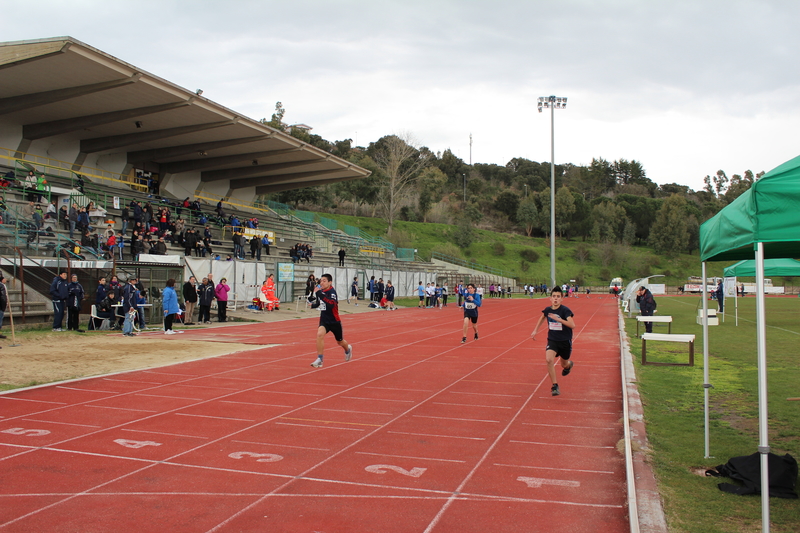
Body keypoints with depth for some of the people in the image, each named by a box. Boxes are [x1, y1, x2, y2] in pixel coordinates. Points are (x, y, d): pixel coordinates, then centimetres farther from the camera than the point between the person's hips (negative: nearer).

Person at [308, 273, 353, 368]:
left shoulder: (332, 292, -22)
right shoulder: (321, 291, -3)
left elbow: (332, 304, -42)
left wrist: (320, 294, -43)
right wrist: (313, 304, -4)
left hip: (334, 321, -4)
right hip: (324, 320, 4)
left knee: (340, 341, 16)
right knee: (320, 334, -26)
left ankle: (348, 349, 53)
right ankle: (319, 360, -19)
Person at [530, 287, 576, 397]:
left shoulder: (565, 310, -18)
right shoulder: (547, 310, -5)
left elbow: (572, 325, -31)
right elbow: (542, 317, 21)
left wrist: (558, 319, -38)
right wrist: (535, 330, 18)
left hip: (565, 341, -2)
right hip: (552, 340, 2)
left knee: (564, 365, 15)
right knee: (549, 359, -24)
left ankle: (569, 364, 57)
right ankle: (555, 385, -13)